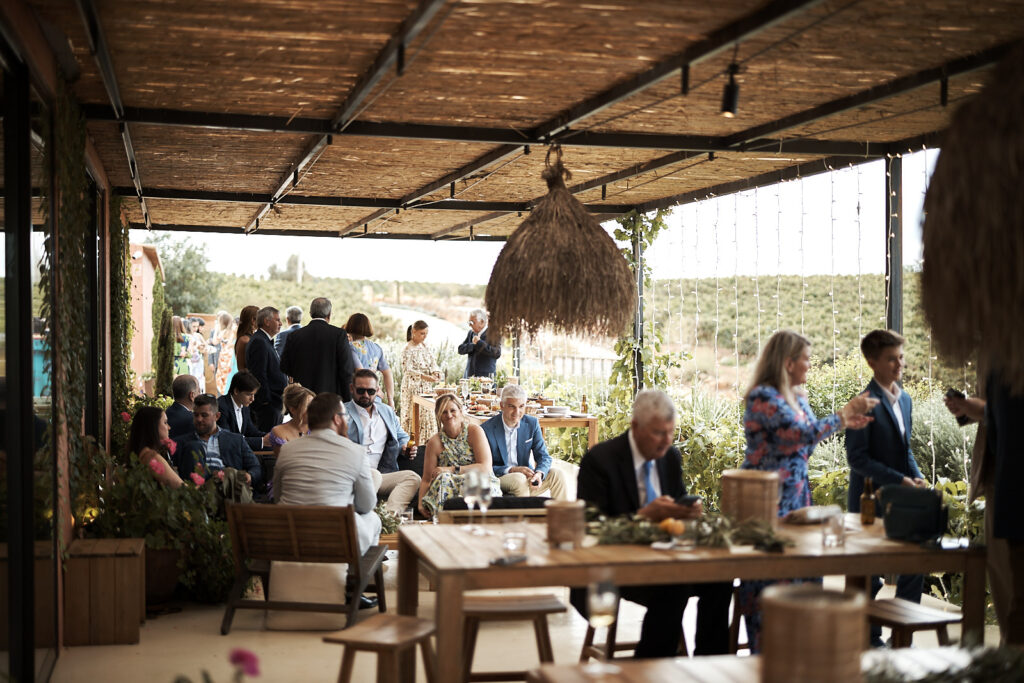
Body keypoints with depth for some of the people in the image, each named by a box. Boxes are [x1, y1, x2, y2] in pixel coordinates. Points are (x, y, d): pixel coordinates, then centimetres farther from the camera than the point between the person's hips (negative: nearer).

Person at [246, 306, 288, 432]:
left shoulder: (265, 341, 18)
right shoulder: (259, 342, -15)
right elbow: (258, 375, -20)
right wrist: (266, 400, -18)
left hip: (274, 404, 10)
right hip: (268, 405, -10)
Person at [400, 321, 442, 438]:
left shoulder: (425, 346, 9)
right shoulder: (408, 349, -12)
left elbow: (433, 363, 10)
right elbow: (407, 370, -20)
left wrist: (435, 373, -12)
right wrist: (425, 377, -31)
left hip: (426, 387, 6)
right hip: (413, 388, -6)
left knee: (427, 414, 6)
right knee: (413, 416, -4)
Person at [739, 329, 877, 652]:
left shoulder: (797, 397, 13)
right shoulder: (763, 397, -16)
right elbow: (802, 434, -23)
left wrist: (844, 422, 12)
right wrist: (844, 413, -13)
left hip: (796, 495, 9)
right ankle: (762, 651, 5)